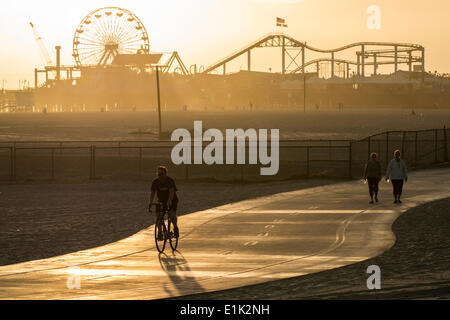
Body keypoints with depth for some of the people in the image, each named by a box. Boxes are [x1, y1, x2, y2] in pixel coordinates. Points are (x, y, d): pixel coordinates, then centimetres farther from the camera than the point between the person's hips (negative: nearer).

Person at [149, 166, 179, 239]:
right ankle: (160, 233, -4)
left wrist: (169, 200, -51)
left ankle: (175, 228, -2)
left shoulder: (170, 181, -19)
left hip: (172, 201, -3)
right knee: (158, 215, -16)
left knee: (171, 214, -27)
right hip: (161, 201, 4)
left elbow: (172, 191, -33)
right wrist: (151, 202, -33)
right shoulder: (155, 182, -9)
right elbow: (152, 193, -15)